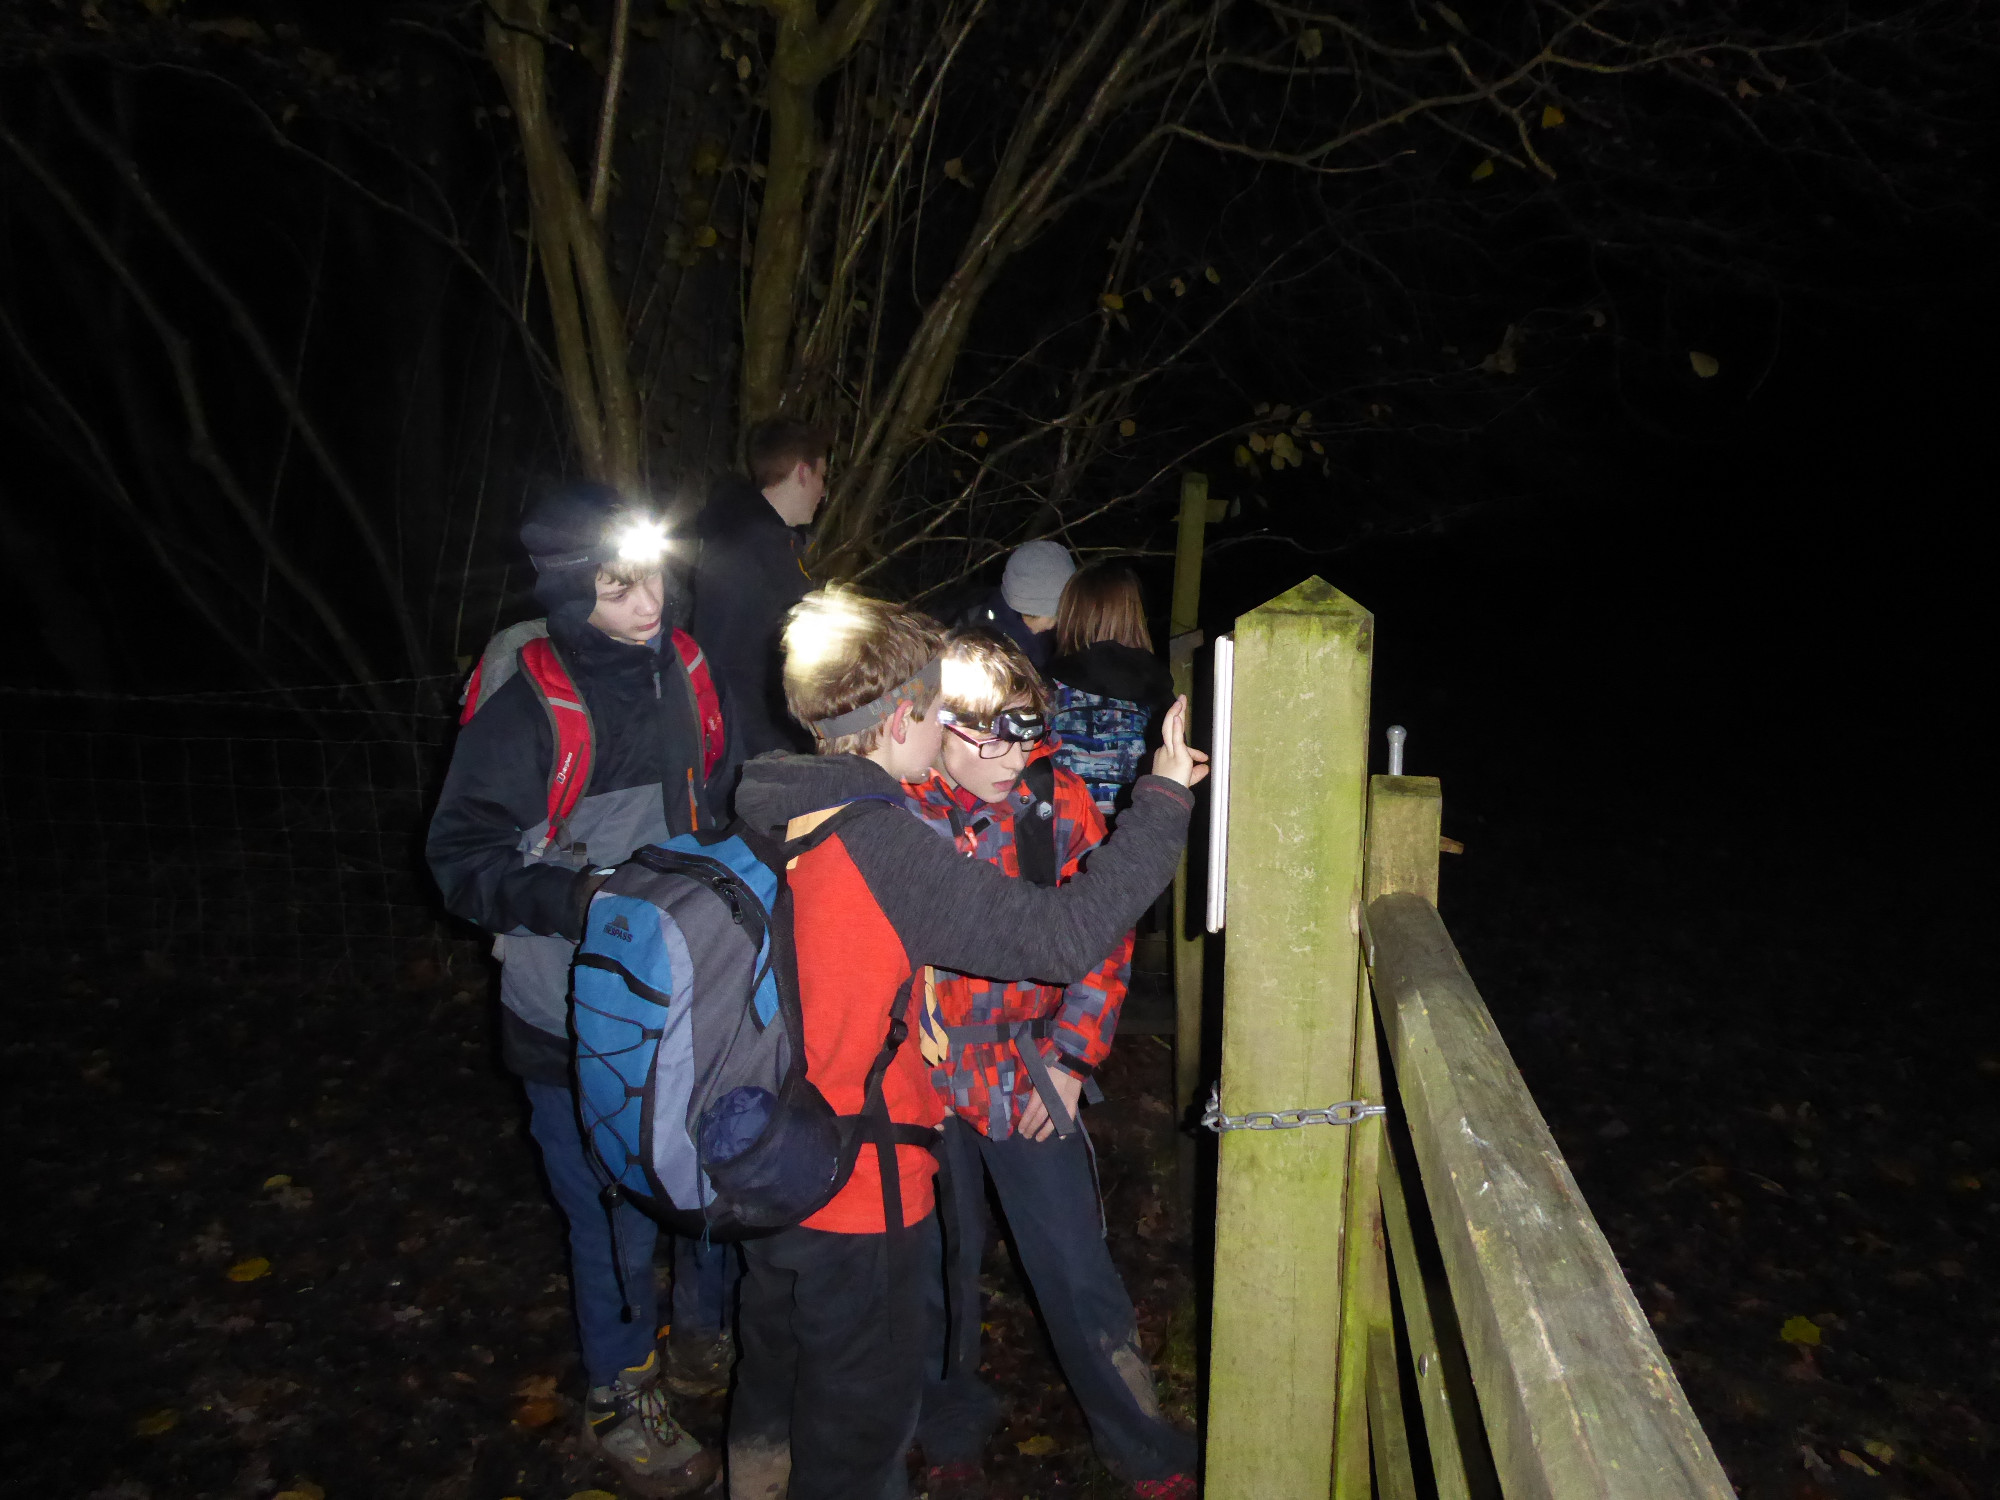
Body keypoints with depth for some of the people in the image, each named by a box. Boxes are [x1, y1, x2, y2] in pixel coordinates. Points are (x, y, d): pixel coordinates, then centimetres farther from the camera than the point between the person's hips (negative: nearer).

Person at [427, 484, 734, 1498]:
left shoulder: (679, 672, -1)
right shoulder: (524, 708, -20)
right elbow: (461, 857, -13)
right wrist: (576, 898, -26)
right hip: (580, 1023, -5)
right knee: (617, 1217, 9)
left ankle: (708, 1329, 48)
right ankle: (619, 1400, 36)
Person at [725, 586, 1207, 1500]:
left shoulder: (764, 814, -4)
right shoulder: (884, 845, -29)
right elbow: (1068, 935, -29)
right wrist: (1164, 800, -21)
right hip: (858, 1191, -7)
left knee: (773, 1395, 29)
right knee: (857, 1427, 16)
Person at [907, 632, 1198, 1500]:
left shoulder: (1058, 802, -8)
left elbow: (1102, 936, -1)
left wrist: (1070, 1061, -4)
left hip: (1034, 1080, 1)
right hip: (927, 1083, -1)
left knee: (1079, 1272, 10)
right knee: (940, 1270, 18)